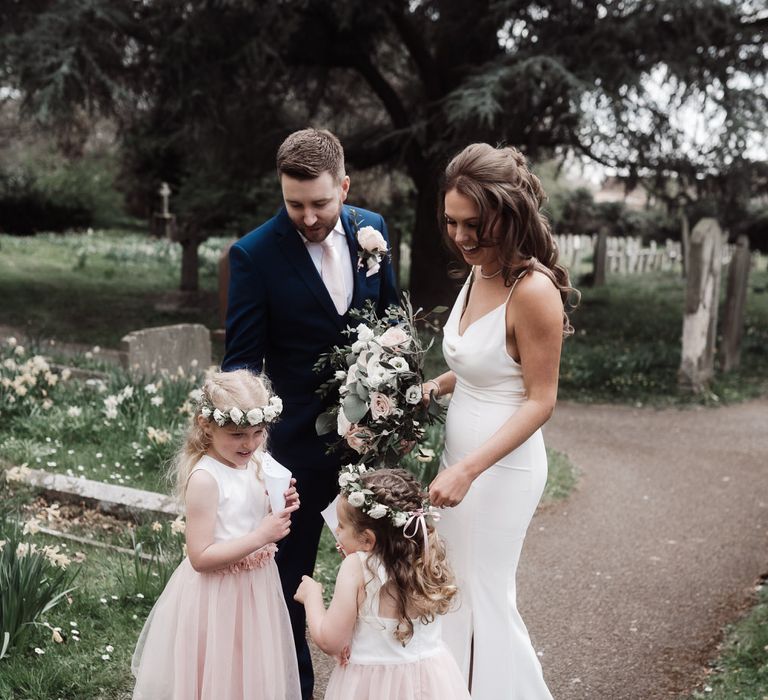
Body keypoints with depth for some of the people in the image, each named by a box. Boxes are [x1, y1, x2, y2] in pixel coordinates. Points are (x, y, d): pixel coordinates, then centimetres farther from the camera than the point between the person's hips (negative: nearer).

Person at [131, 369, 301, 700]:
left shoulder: (257, 463, 1)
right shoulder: (205, 478, -21)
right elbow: (200, 557, -23)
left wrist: (280, 510, -6)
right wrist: (260, 537, -27)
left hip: (256, 587, 7)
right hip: (216, 597, -7)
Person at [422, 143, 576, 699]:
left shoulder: (533, 289, -22)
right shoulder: (478, 273, 3)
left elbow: (540, 401, -19)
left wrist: (467, 471, -24)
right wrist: (432, 388, -1)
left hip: (502, 466, -8)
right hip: (461, 455, 8)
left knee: (483, 596, 6)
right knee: (456, 589, 16)